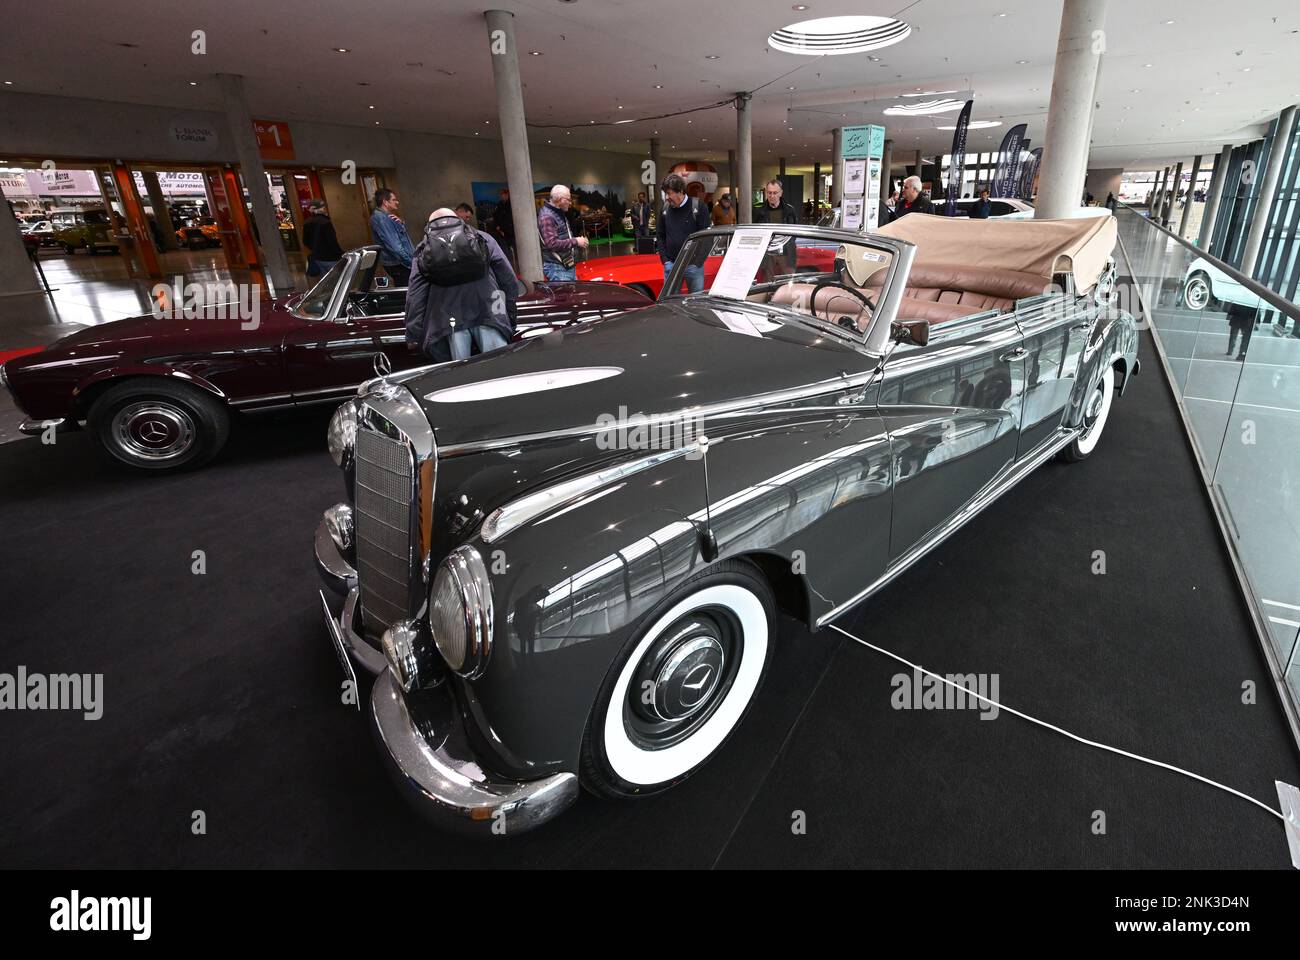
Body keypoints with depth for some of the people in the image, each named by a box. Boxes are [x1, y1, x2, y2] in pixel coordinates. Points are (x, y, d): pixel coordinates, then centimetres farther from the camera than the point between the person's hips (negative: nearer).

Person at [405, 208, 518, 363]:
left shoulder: (425, 248, 19)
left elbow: (415, 296, 11)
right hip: (488, 314, 0)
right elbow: (509, 280, 16)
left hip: (450, 320, 0)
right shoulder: (483, 238, 22)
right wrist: (510, 316, 21)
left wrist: (413, 335, 11)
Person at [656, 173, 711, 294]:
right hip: (671, 265, 3)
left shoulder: (698, 206, -4)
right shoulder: (665, 209, 7)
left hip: (693, 266, -3)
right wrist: (665, 261, 2)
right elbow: (660, 236, 13)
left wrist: (697, 263, -12)